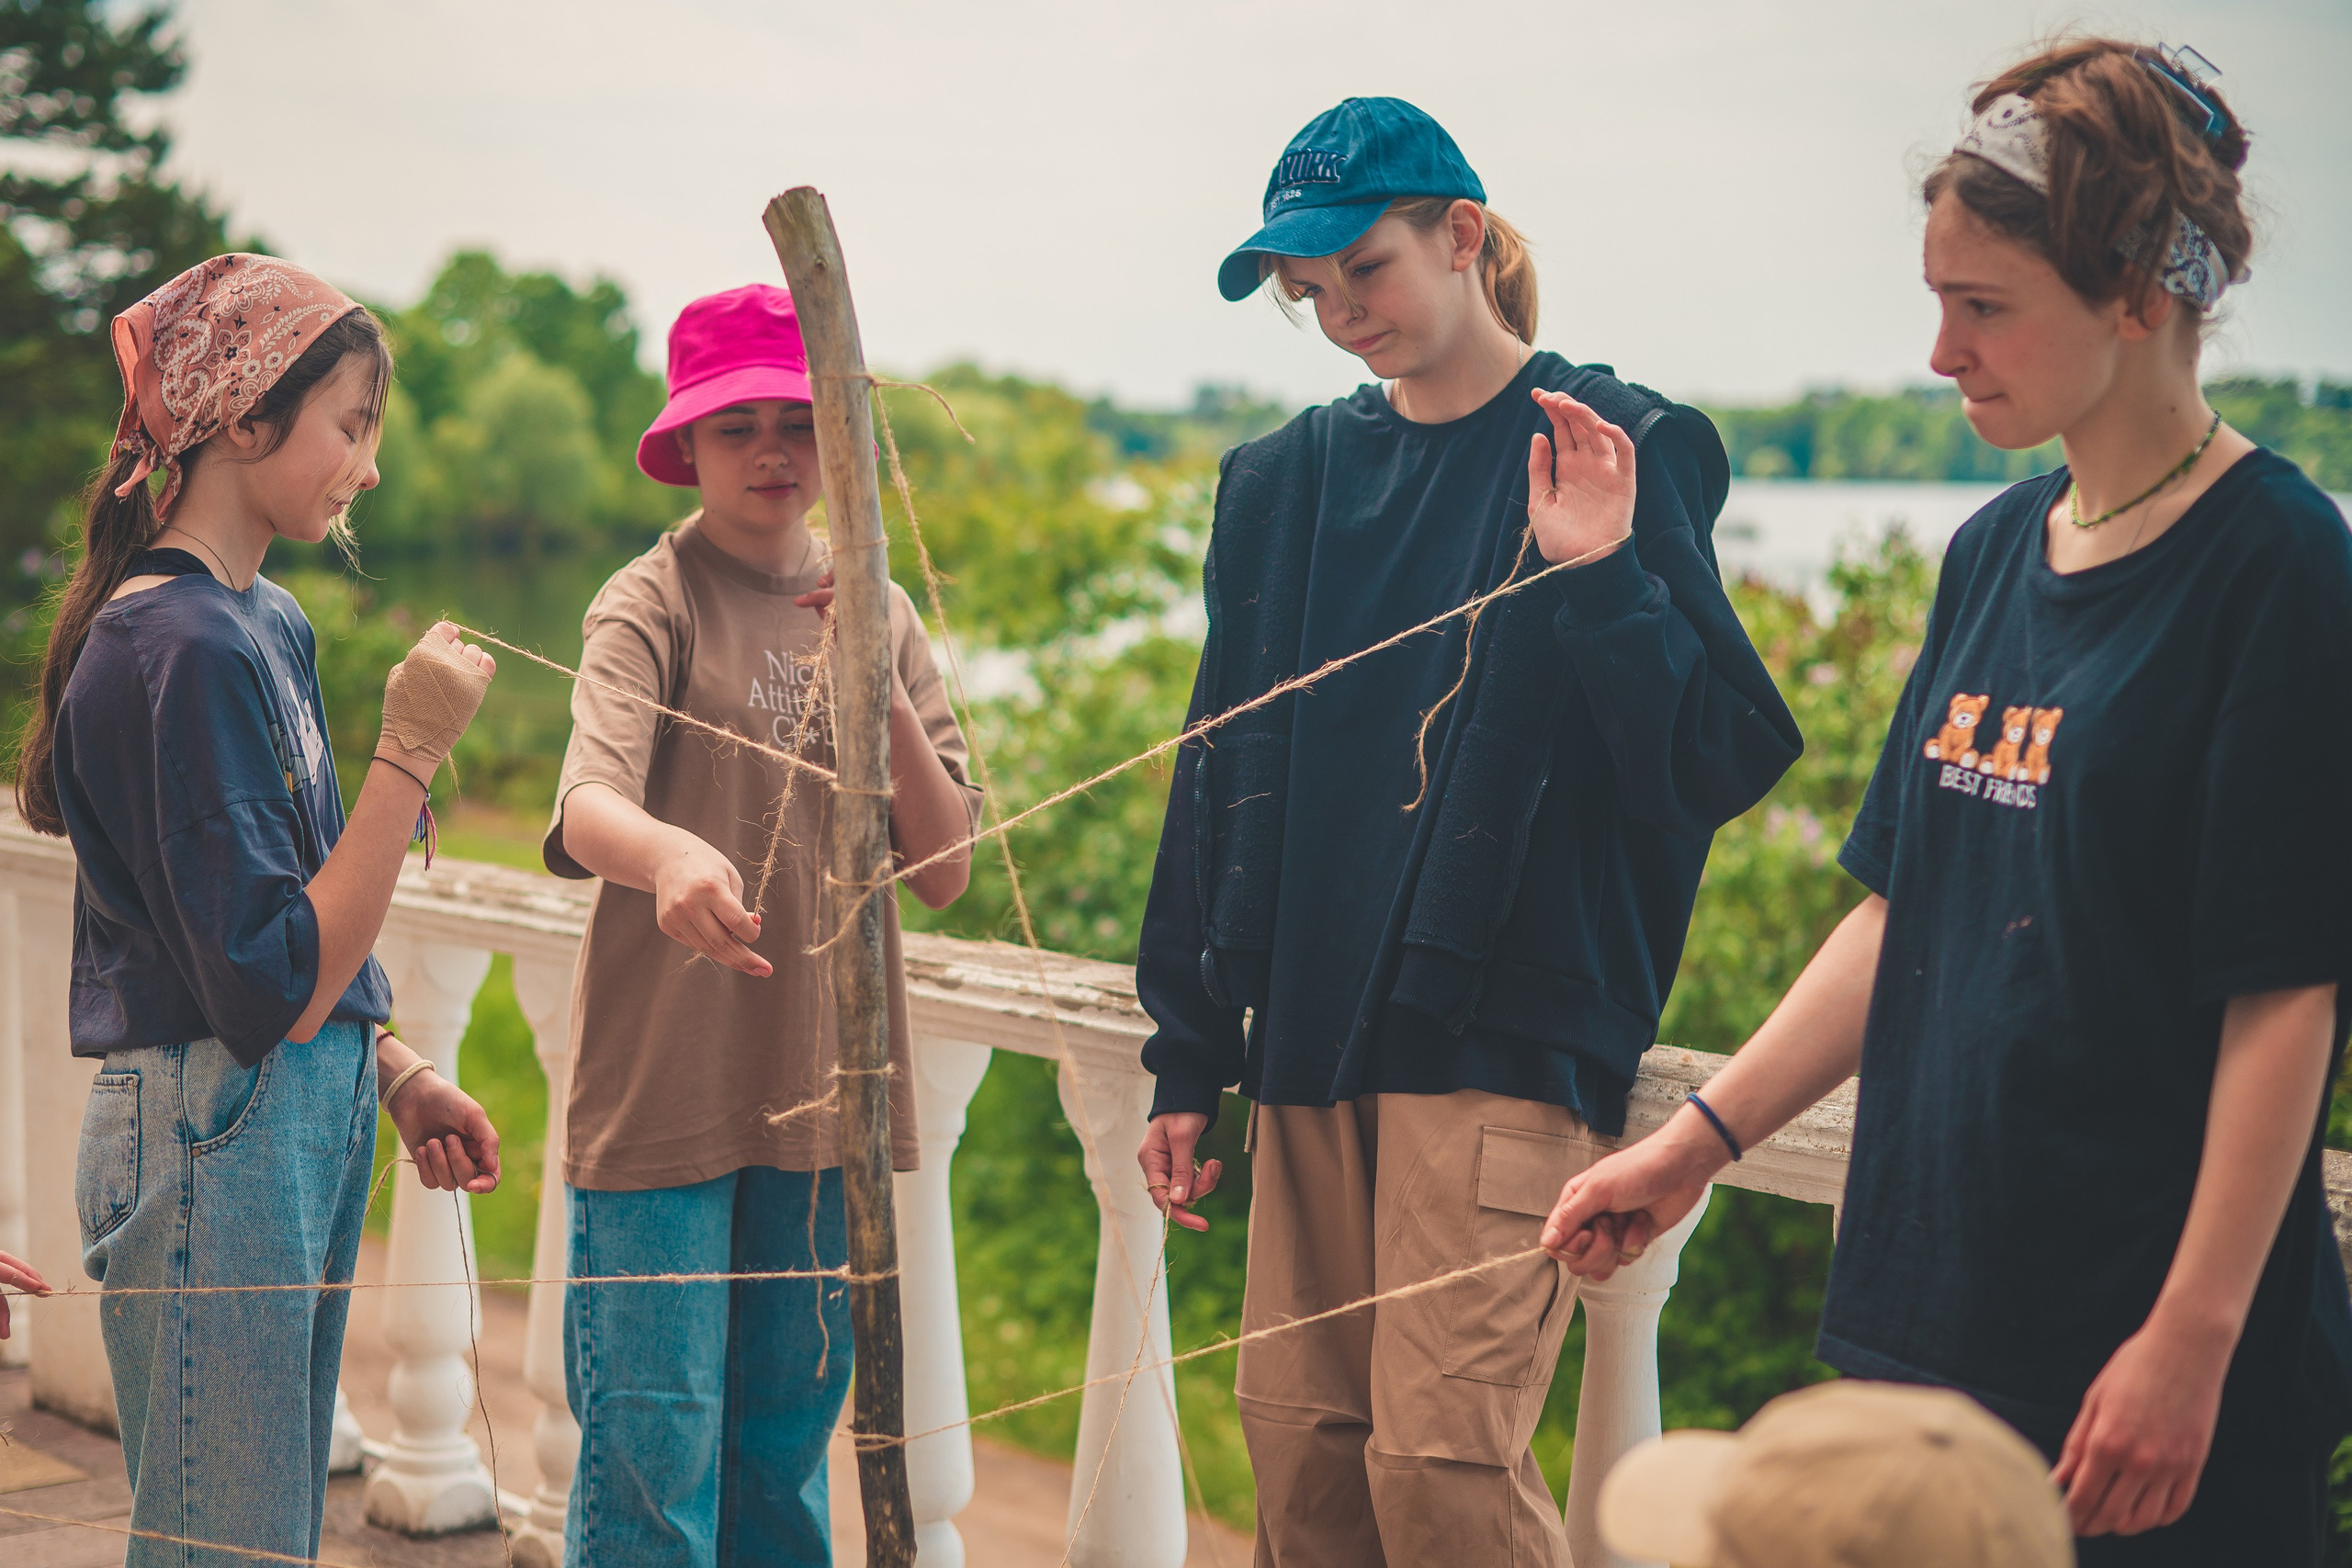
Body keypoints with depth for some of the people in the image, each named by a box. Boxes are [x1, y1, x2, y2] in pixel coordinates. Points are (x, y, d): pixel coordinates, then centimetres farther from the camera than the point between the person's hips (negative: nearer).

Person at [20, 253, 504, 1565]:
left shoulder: (270, 620, 10)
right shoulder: (181, 647, -18)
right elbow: (277, 985, -22)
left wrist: (398, 1073, 11)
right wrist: (414, 751, -23)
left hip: (305, 1124, 10)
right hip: (217, 1137, -10)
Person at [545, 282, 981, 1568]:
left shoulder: (880, 616, 10)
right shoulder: (651, 603, -5)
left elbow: (943, 871, 3)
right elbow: (587, 807, -24)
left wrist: (878, 688, -10)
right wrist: (669, 853, -47)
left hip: (825, 1095, 5)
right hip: (662, 1097, -5)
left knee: (786, 1458, 14)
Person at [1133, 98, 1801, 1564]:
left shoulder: (1624, 452, -3)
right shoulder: (1284, 479, 12)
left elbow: (1719, 765, -7)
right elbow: (1221, 778, 14)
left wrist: (1600, 578, -22)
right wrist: (1189, 1060, 13)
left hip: (1506, 1036, -5)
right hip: (1312, 1032, 6)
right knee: (1298, 1433, 7)